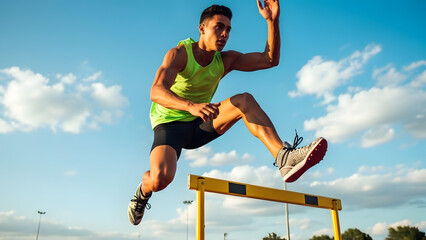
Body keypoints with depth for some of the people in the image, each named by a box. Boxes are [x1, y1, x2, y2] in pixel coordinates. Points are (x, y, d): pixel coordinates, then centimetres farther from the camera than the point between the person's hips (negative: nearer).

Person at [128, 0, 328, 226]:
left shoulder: (225, 60, 1)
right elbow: (156, 92, -31)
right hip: (170, 123, -4)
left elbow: (270, 59, -5)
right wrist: (191, 105, -50)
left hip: (200, 126, 5)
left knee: (244, 100, -19)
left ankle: (285, 158, -31)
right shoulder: (179, 53, -15)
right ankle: (143, 192, 7)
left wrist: (273, 21, -18)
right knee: (161, 178, -32)